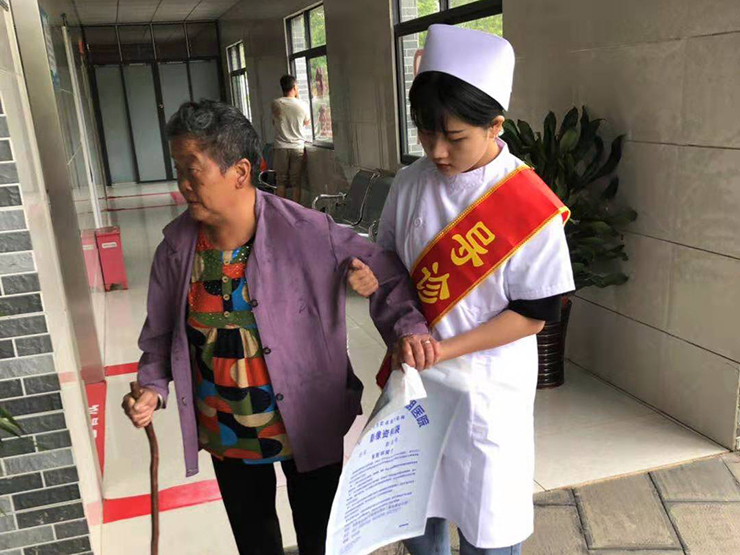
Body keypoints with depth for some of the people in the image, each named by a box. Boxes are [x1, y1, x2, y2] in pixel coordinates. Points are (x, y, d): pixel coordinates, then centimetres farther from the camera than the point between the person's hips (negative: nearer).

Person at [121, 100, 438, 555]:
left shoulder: (307, 233, -22)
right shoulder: (178, 245, -9)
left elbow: (384, 270, -13)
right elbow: (161, 332, 3)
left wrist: (406, 325, -29)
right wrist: (153, 386, -12)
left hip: (307, 426, -3)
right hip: (226, 433, 3)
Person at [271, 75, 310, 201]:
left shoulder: (276, 103, -5)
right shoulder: (302, 105, -5)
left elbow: (274, 123, 10)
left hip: (281, 147, 0)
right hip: (298, 148, 0)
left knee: (281, 182, 7)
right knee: (296, 182, 4)